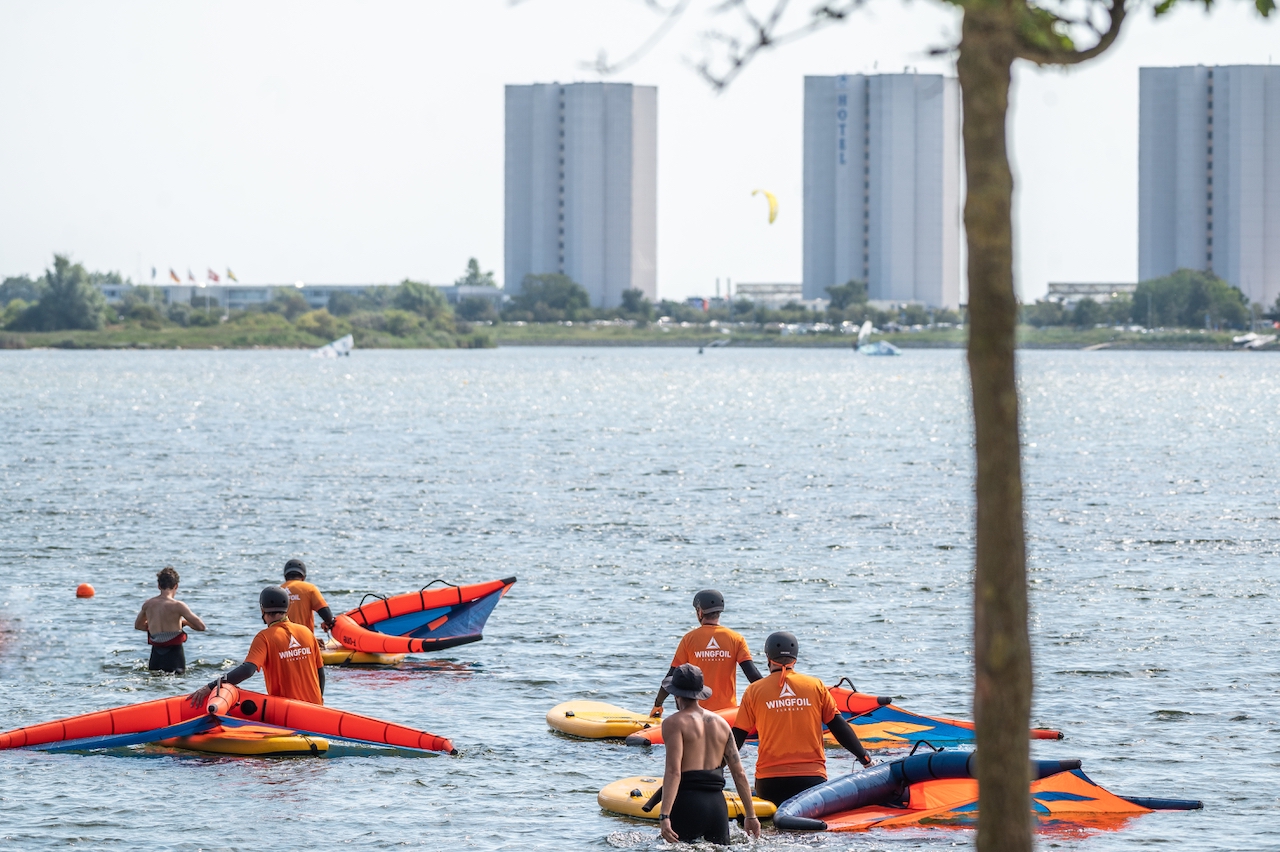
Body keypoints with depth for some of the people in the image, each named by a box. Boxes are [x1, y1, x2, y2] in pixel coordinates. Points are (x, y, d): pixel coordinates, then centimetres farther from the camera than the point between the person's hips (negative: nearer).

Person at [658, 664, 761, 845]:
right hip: (717, 806, 5)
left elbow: (674, 772, -15)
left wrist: (664, 816, -19)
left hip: (687, 805, -5)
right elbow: (739, 773, 14)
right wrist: (751, 816, 19)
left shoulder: (674, 723, -4)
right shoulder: (721, 723, 13)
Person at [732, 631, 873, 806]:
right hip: (812, 778, 0)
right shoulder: (816, 686, 6)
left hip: (769, 781, 0)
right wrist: (865, 758, 14)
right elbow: (839, 727, 6)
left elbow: (737, 736, 7)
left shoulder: (754, 691, 4)